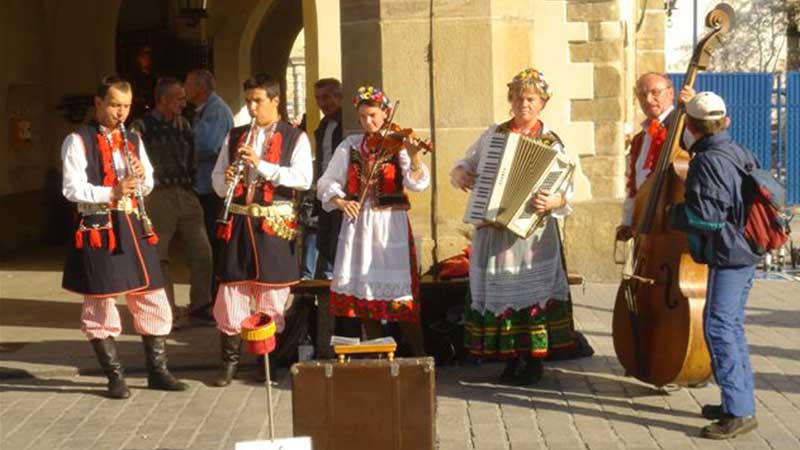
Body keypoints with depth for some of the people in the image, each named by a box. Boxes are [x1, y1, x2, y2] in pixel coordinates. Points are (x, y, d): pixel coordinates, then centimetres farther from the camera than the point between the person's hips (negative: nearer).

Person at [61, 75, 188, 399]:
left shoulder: (133, 140, 14)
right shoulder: (78, 141, -4)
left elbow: (148, 186, 19)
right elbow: (72, 189, -13)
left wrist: (142, 176, -4)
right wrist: (111, 193, -26)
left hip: (132, 227, 6)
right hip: (98, 229, -6)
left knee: (153, 300, 6)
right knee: (100, 305, 1)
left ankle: (157, 371, 18)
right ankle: (115, 377, 12)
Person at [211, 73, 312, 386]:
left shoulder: (295, 138, 2)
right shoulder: (234, 137, 14)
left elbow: (304, 179, -11)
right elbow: (217, 176, 15)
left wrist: (261, 164, -18)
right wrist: (226, 181, -9)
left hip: (275, 225, -3)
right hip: (238, 222, 3)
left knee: (272, 293, 2)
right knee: (231, 290, 2)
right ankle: (230, 359, 13)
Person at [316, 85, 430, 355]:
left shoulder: (398, 144, -2)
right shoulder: (350, 145, 7)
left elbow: (417, 183, -15)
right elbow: (328, 181, 5)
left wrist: (415, 158, -34)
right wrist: (339, 201, -15)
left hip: (391, 224, -3)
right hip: (358, 224, 4)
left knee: (400, 292, -5)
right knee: (363, 290, 8)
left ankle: (418, 354, 5)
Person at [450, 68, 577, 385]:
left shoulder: (550, 142, -2)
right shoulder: (493, 134, 11)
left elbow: (566, 189, -10)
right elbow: (467, 163, 21)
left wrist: (554, 201, -31)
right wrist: (459, 173, -1)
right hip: (492, 230, 4)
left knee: (533, 289, -3)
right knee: (499, 290, 7)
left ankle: (534, 361, 7)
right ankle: (511, 359, 17)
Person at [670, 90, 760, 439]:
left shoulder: (708, 162, -19)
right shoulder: (739, 154, 10)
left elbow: (704, 215, -27)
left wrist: (673, 214, -6)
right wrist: (696, 104, 39)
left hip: (728, 256, -10)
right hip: (743, 253, 10)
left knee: (718, 326, -10)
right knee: (731, 325, 17)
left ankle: (740, 412, -12)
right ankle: (739, 401, 26)